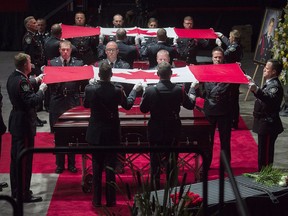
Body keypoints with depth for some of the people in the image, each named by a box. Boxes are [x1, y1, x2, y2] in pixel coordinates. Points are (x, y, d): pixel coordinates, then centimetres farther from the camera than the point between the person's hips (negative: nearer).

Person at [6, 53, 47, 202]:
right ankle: (24, 194, 2)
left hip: (15, 123, 10)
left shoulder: (12, 77, 6)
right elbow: (32, 101, -28)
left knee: (15, 157, 17)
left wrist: (35, 80, 26)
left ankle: (15, 190, 26)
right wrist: (41, 89, -14)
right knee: (25, 160, -3)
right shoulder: (21, 81, -23)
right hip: (24, 124, -10)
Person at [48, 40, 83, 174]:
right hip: (57, 101, 0)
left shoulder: (78, 63, 5)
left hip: (73, 101, 0)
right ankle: (60, 164, 14)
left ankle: (71, 164, 16)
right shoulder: (52, 63, 6)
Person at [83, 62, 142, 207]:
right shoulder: (117, 90, -14)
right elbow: (127, 105, 4)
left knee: (96, 168, 9)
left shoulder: (90, 89, -12)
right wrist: (134, 90, 20)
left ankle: (97, 200, 13)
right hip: (112, 135, -1)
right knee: (111, 168, 7)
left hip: (95, 135, 1)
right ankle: (110, 200, 12)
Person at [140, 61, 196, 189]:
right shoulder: (179, 90, -14)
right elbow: (190, 105, 3)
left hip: (155, 131, -1)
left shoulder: (150, 91, -17)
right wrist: (192, 94, 23)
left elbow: (143, 109, -4)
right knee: (172, 161, 14)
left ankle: (155, 187, 16)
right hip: (173, 132, 1)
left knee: (155, 161, 10)